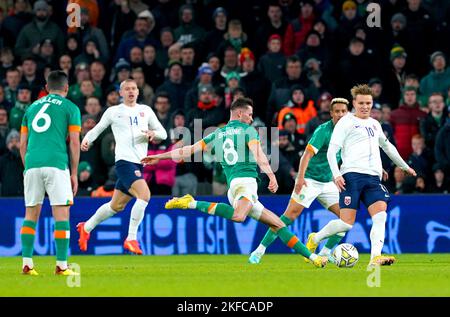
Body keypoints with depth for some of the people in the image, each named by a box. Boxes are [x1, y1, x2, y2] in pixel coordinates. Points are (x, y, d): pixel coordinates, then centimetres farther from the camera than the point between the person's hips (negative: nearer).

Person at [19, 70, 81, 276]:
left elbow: (22, 144, 17)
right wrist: (74, 174, 6)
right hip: (56, 164, -4)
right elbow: (74, 143, 1)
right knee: (61, 214, -1)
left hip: (32, 164, 4)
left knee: (31, 214, 10)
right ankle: (61, 266, -5)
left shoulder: (32, 107, 20)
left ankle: (27, 263, 5)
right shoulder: (70, 108, 8)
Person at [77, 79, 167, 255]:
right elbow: (97, 129, 14)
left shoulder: (146, 110, 15)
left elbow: (163, 133, 16)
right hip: (124, 161, -6)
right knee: (144, 194, -25)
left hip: (139, 163, 6)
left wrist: (153, 133, -6)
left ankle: (86, 228, 35)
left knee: (117, 205, 15)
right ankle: (131, 239, -19)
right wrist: (87, 140, -5)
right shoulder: (113, 111, 5)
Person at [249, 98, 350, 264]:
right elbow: (307, 154, -24)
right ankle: (260, 250, -12)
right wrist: (300, 177, -35)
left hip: (327, 182, 7)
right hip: (310, 180, -7)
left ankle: (325, 253, 6)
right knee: (291, 214, -16)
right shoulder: (323, 130, -15)